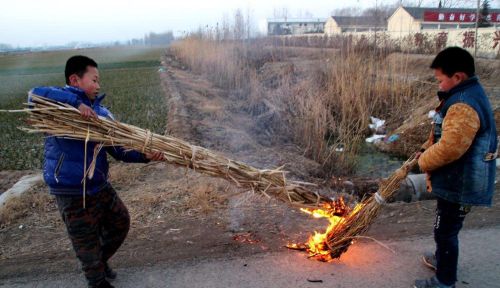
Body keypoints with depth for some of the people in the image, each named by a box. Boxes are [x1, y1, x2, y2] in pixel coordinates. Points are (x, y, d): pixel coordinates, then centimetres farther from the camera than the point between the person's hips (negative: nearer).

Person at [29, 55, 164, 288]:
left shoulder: (100, 112, 3)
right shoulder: (59, 103, -12)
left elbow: (119, 149, -2)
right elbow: (36, 93, -35)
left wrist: (145, 155, -17)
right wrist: (77, 102, -37)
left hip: (100, 186, 7)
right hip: (72, 193, -6)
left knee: (120, 223, 23)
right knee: (87, 242, 12)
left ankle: (99, 261, 48)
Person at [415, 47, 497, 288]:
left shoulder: (464, 105, -27)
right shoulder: (466, 95, 9)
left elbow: (450, 147, -31)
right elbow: (445, 135, 19)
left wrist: (424, 161, -14)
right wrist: (426, 149, 8)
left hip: (459, 184, -10)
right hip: (457, 181, 10)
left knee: (445, 230, 4)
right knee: (446, 228, 27)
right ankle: (443, 259, 48)